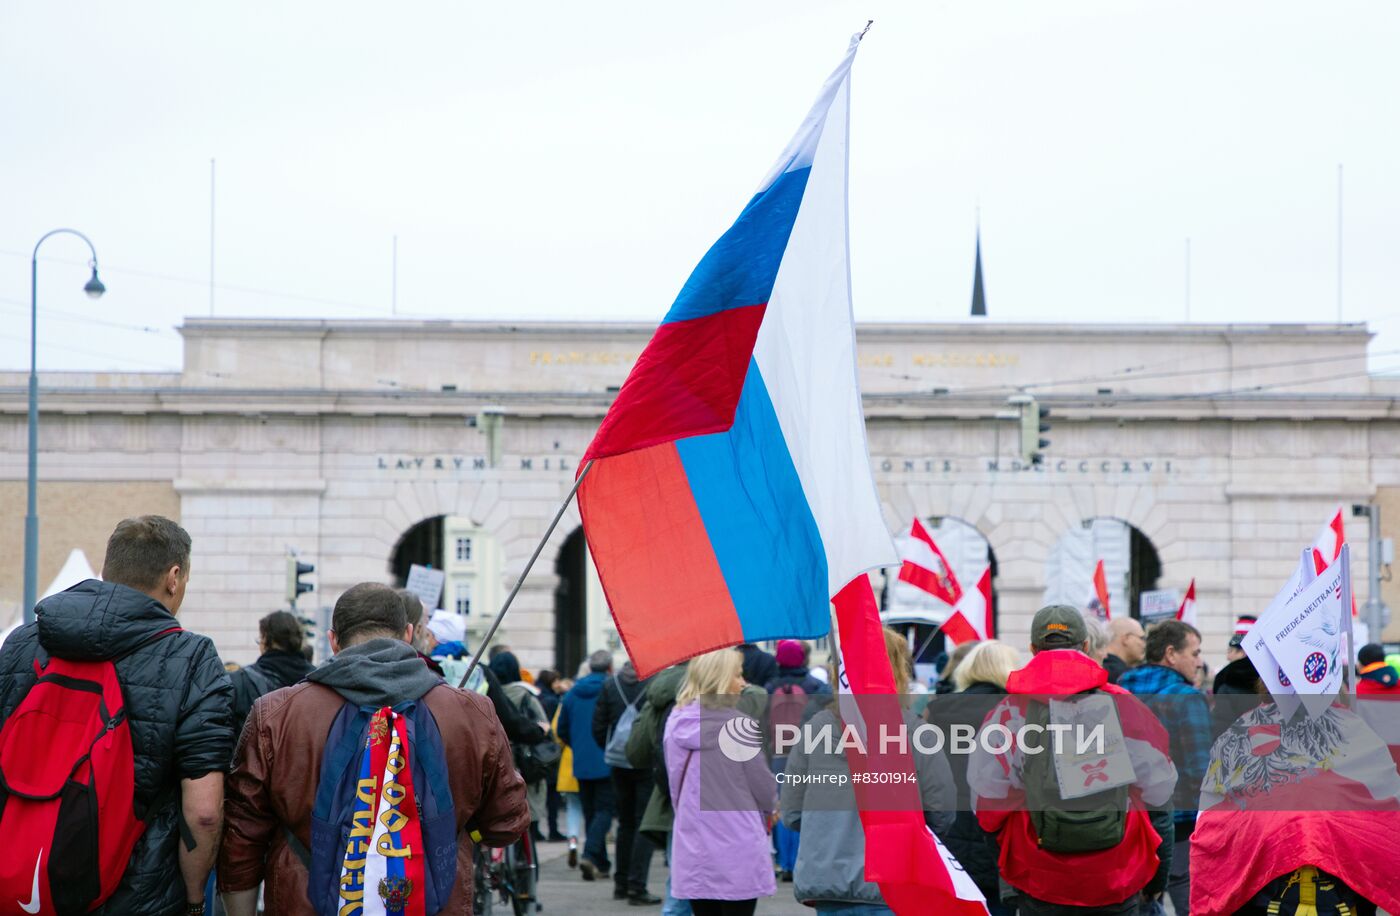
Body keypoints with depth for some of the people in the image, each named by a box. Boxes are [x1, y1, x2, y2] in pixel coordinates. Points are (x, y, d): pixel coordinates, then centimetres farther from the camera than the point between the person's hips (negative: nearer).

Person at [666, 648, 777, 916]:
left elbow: (675, 786, 10)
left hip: (692, 850, 5)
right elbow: (762, 783, -4)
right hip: (736, 850, -5)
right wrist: (770, 808, 17)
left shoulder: (675, 723, 3)